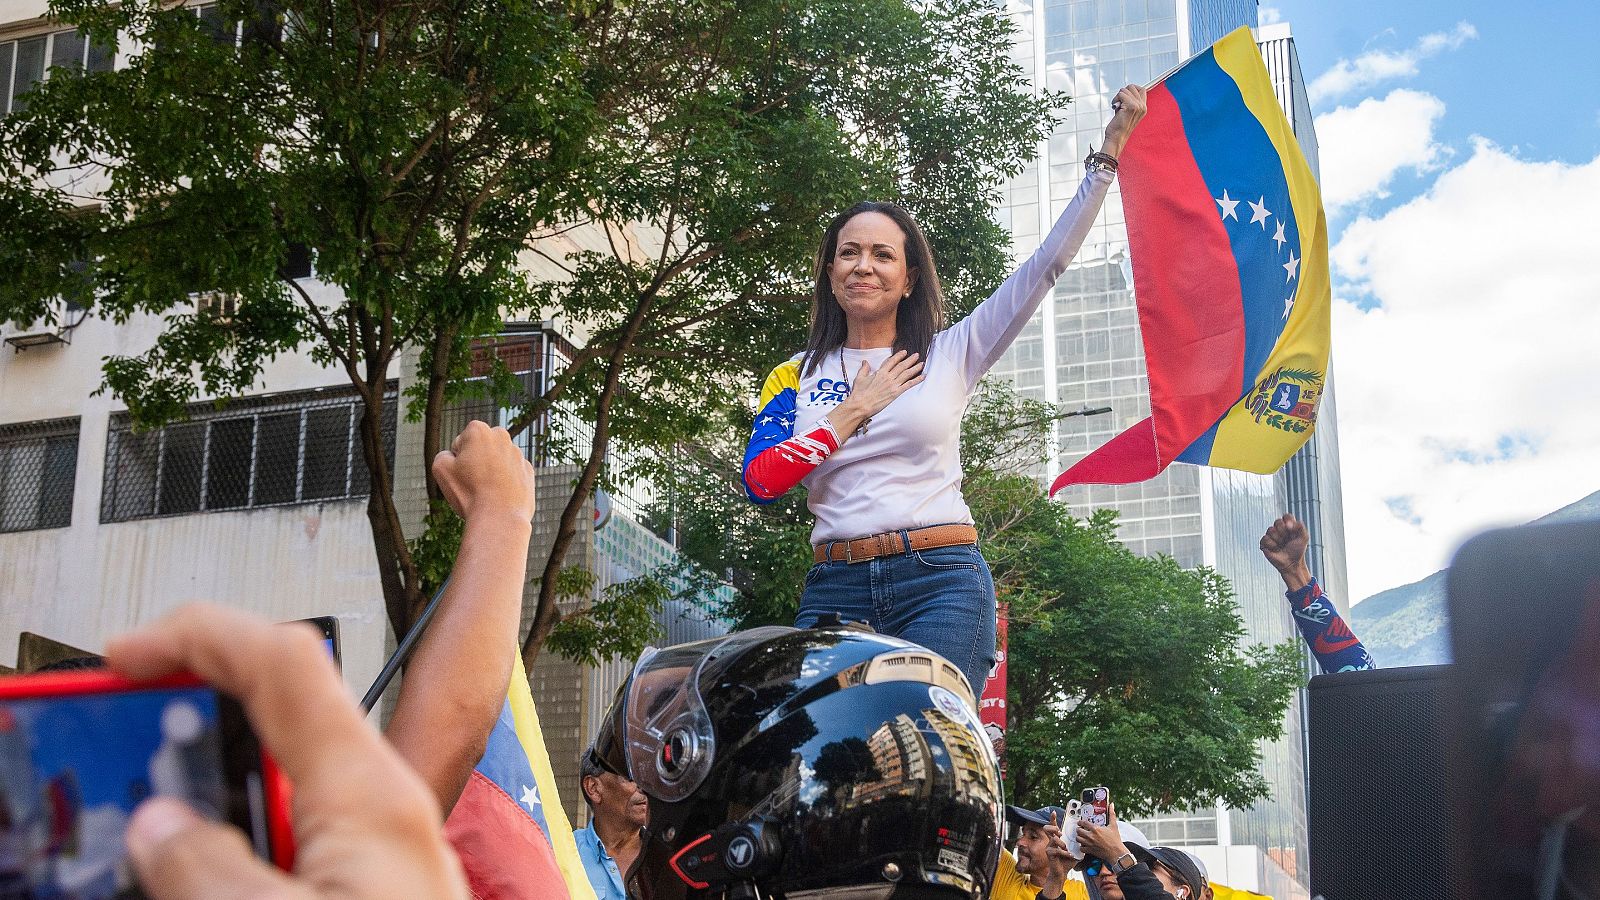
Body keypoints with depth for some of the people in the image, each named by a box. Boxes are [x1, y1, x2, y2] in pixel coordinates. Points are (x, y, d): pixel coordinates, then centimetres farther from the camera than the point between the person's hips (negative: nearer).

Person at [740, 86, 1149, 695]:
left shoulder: (949, 354, 11)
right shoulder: (798, 374, 14)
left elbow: (1045, 266, 7)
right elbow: (760, 481, -1)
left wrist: (1107, 155, 3)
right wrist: (856, 408, 1)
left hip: (942, 582, -1)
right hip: (834, 590, 2)